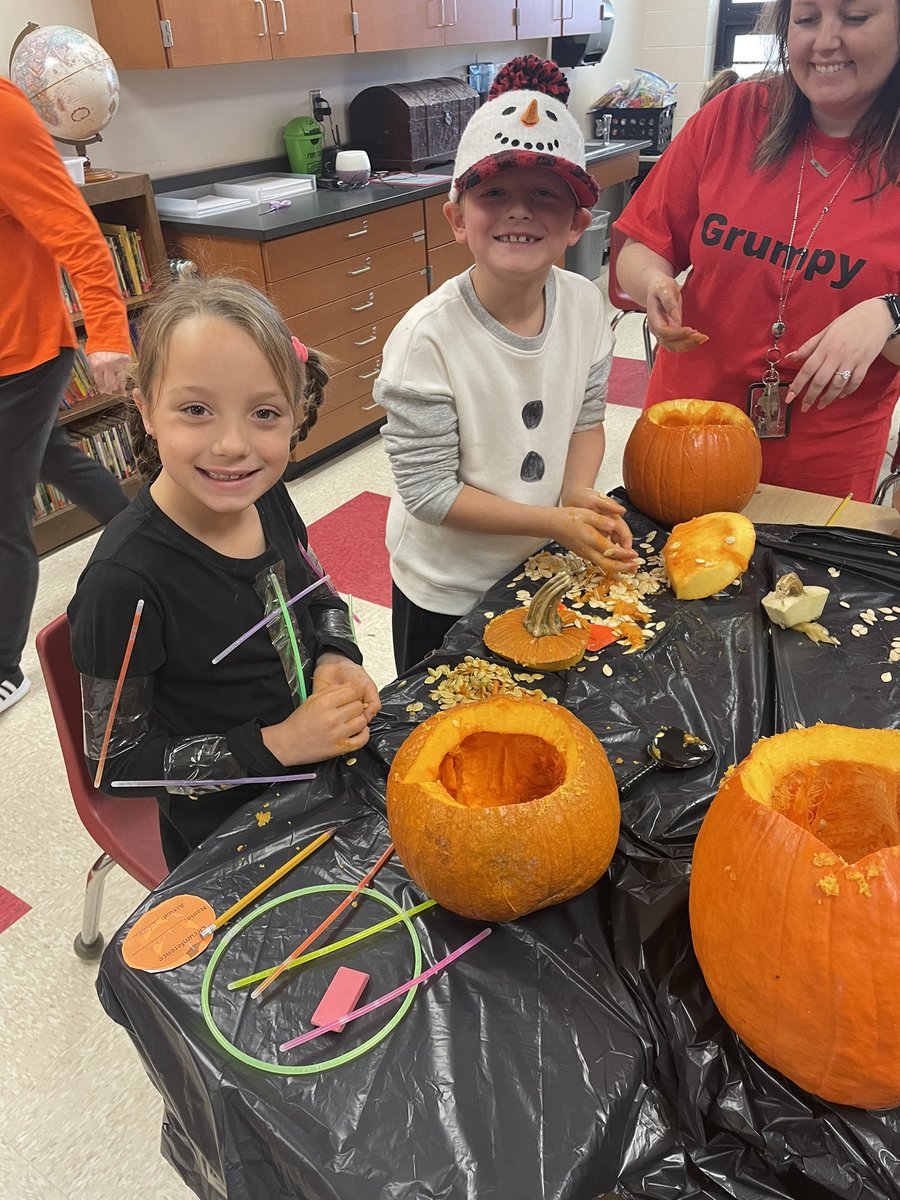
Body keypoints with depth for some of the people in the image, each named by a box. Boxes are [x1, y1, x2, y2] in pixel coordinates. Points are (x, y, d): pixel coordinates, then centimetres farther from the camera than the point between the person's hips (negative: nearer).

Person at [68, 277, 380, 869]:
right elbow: (114, 763, -20)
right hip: (228, 839, -5)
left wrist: (336, 660, -14)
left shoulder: (266, 498, -12)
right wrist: (277, 745, -26)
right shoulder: (125, 581, -30)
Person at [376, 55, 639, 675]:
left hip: (547, 565, 5)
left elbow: (587, 418, 2)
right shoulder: (428, 339, -27)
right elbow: (429, 491, -24)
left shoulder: (585, 305, -11)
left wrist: (578, 492, -17)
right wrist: (556, 522, -25)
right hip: (448, 592, -4)